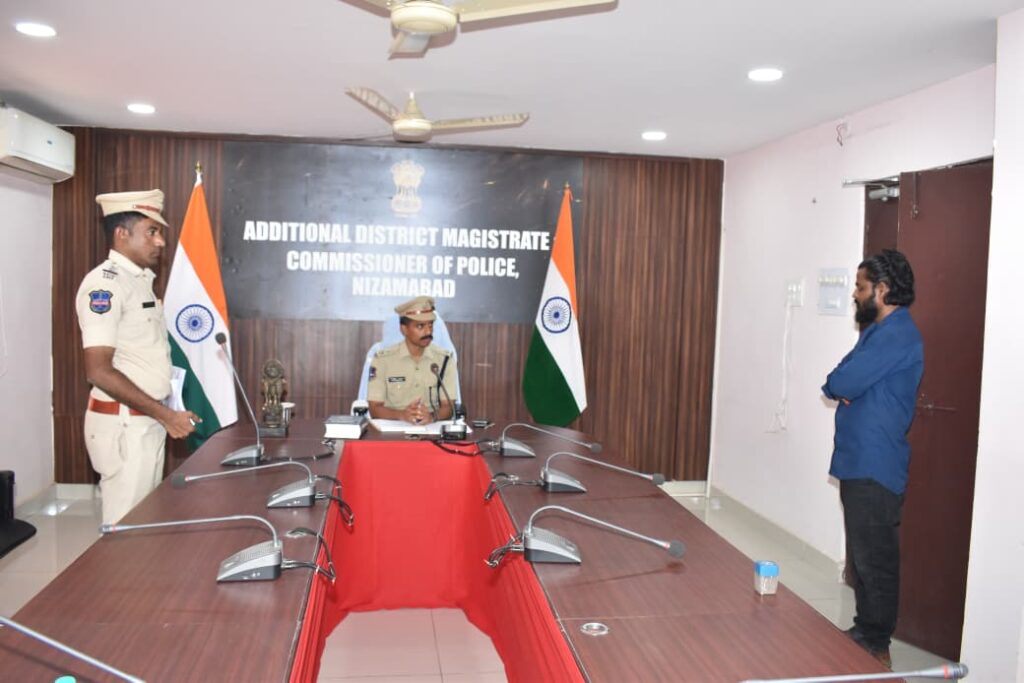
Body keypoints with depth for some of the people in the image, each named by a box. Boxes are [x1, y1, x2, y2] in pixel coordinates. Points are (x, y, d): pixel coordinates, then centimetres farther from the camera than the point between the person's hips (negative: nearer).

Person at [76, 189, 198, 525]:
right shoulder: (104, 284, -15)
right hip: (123, 424, -9)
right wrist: (165, 415, -20)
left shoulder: (140, 281, 14)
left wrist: (162, 416, 13)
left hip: (148, 421, 9)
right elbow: (99, 371, -21)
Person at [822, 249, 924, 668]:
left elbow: (844, 382, -22)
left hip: (875, 468, -10)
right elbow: (842, 383, 15)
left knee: (874, 560, -1)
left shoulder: (897, 334, -16)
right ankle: (865, 631, 29)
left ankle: (876, 647, 10)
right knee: (862, 556, 17)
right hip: (859, 463, 10)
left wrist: (838, 383, -1)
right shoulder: (880, 330, 17)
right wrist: (844, 387, -7)